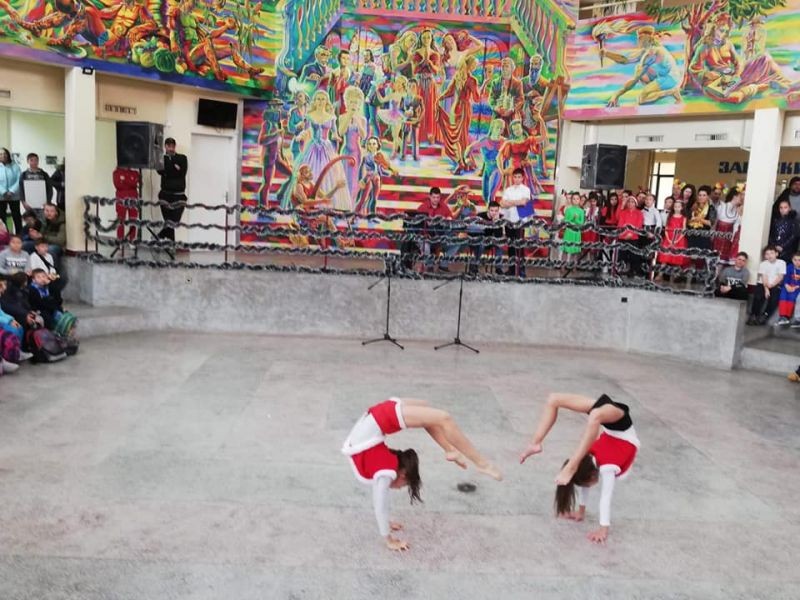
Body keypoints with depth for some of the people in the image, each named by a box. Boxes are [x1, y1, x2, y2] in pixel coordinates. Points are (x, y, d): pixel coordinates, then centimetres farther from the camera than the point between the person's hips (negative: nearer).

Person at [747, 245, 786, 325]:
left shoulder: (782, 263, -1)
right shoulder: (763, 264, 1)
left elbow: (780, 277, -6)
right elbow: (764, 277, -7)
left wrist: (772, 285, -20)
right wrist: (766, 289, -20)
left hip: (775, 285, 0)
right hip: (763, 284, 0)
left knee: (774, 298, -27)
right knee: (758, 297, -26)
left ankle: (764, 316, -16)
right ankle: (753, 316, -17)